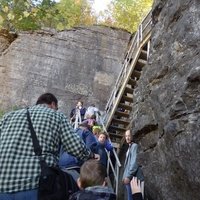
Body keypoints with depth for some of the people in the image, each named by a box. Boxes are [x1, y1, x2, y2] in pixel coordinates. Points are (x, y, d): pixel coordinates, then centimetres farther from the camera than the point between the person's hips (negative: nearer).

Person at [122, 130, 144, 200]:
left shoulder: (134, 146, -10)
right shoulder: (129, 147, 18)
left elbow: (134, 162, -18)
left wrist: (128, 176, -21)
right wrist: (124, 175, 16)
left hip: (133, 177, -9)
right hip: (128, 175, 9)